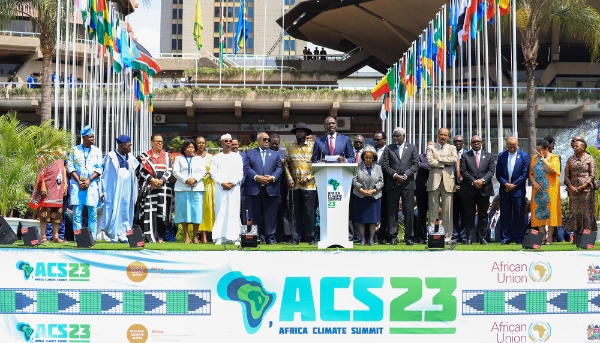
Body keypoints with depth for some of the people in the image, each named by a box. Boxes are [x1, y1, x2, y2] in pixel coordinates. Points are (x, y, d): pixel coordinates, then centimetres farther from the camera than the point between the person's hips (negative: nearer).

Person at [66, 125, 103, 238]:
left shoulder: (97, 151, 10)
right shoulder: (75, 150, 8)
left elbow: (99, 169, 4)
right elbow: (70, 167, 3)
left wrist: (89, 180, -9)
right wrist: (79, 181, -8)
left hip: (92, 185, 1)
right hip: (77, 184, 0)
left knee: (92, 212, -3)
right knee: (77, 212, -3)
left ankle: (92, 237, 0)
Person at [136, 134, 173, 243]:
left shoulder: (166, 156, 14)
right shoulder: (145, 156, 7)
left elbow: (169, 170, 6)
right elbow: (142, 170, -2)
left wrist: (161, 181, -9)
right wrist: (152, 180, -14)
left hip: (163, 187, 2)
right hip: (149, 188, -2)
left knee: (162, 212, -2)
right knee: (150, 212, -7)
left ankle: (161, 237, 1)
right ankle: (151, 237, -8)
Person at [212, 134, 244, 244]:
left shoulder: (237, 157, 13)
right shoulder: (217, 157, 12)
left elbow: (240, 173, 7)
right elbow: (213, 173, 4)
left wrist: (233, 183, -8)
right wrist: (222, 183, -9)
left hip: (234, 187, 0)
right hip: (220, 188, 0)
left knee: (234, 212, -4)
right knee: (220, 212, -4)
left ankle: (235, 237, -5)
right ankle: (219, 237, -5)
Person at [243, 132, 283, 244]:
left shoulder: (275, 154, 17)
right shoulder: (250, 153, 12)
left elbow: (279, 168, 8)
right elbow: (246, 168, 0)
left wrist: (273, 177, -10)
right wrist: (256, 177, -14)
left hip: (271, 189, 1)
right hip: (254, 189, -1)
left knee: (270, 215, 0)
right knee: (255, 215, 1)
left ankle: (270, 238, 4)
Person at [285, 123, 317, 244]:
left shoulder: (313, 146, 2)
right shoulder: (290, 147, 11)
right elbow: (286, 164, 12)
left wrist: (308, 177, -11)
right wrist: (289, 178, -1)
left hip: (309, 184, -3)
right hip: (295, 185, 3)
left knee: (310, 212, -2)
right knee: (296, 211, 5)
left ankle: (310, 237, 5)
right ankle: (296, 237, 10)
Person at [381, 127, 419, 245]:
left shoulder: (412, 148, 10)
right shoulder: (389, 148, 9)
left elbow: (415, 165, 3)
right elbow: (385, 165, 3)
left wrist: (405, 175, -9)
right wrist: (395, 175, -10)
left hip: (408, 183, 0)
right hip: (392, 184, 0)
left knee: (409, 210, -1)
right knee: (392, 211, 0)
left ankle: (409, 236, 5)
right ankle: (393, 236, 4)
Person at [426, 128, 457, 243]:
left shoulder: (452, 148, 16)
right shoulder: (431, 148, 13)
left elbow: (454, 159, -4)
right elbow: (430, 162, -4)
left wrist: (439, 159, -5)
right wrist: (445, 163, -4)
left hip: (448, 181, 1)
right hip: (434, 181, -1)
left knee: (448, 211, 0)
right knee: (433, 210, -1)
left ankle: (447, 237, 3)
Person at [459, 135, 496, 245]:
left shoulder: (489, 156, 12)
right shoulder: (465, 156, 7)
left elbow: (491, 170, 2)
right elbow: (463, 171, -2)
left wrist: (482, 180, -14)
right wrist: (473, 181, -14)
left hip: (484, 189, 1)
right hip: (469, 189, -1)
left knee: (483, 214, 5)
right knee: (469, 214, 0)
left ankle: (482, 238, 9)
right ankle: (470, 238, 2)